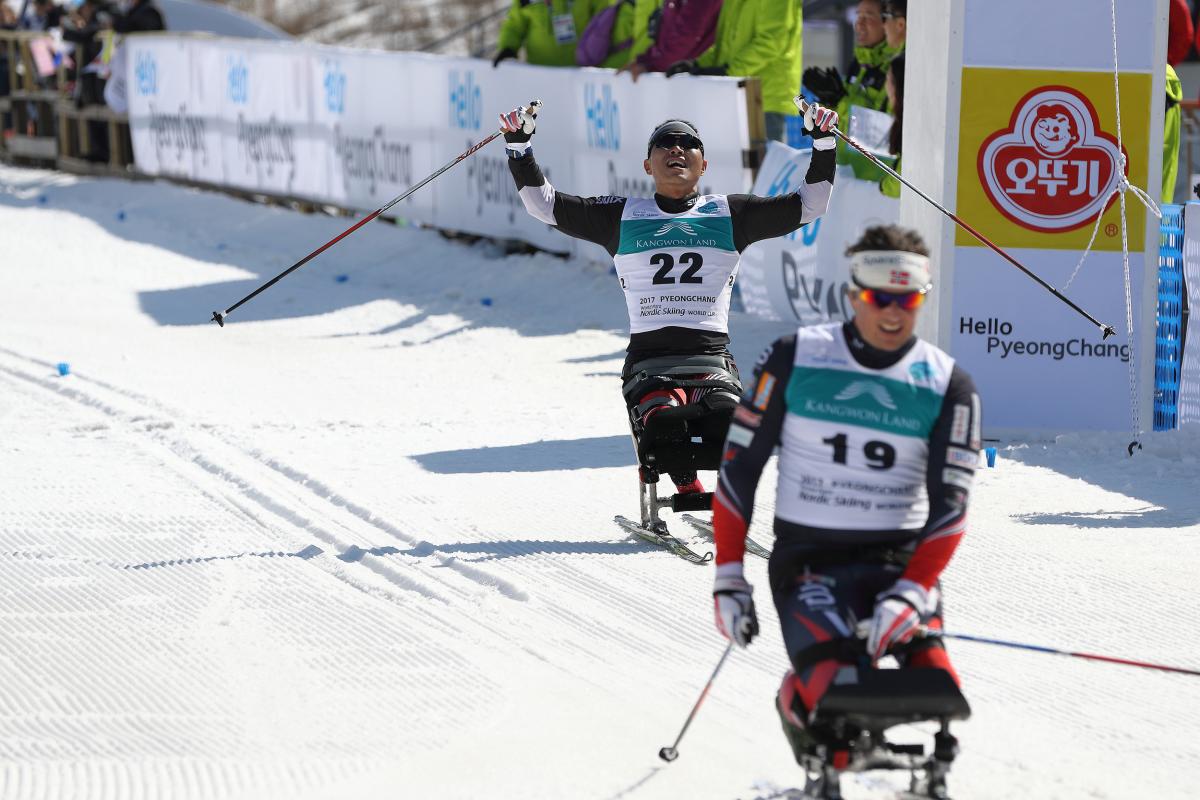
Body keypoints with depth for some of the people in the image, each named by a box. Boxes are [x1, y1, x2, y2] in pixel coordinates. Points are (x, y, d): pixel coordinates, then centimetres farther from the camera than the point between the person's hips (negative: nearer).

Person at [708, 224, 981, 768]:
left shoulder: (947, 385, 1)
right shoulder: (795, 360, -2)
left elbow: (949, 504, -4)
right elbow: (738, 467, 3)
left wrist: (910, 594, -19)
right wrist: (728, 578, -2)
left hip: (901, 560, 1)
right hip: (808, 559, -1)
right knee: (830, 690, -28)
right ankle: (795, 703, 11)